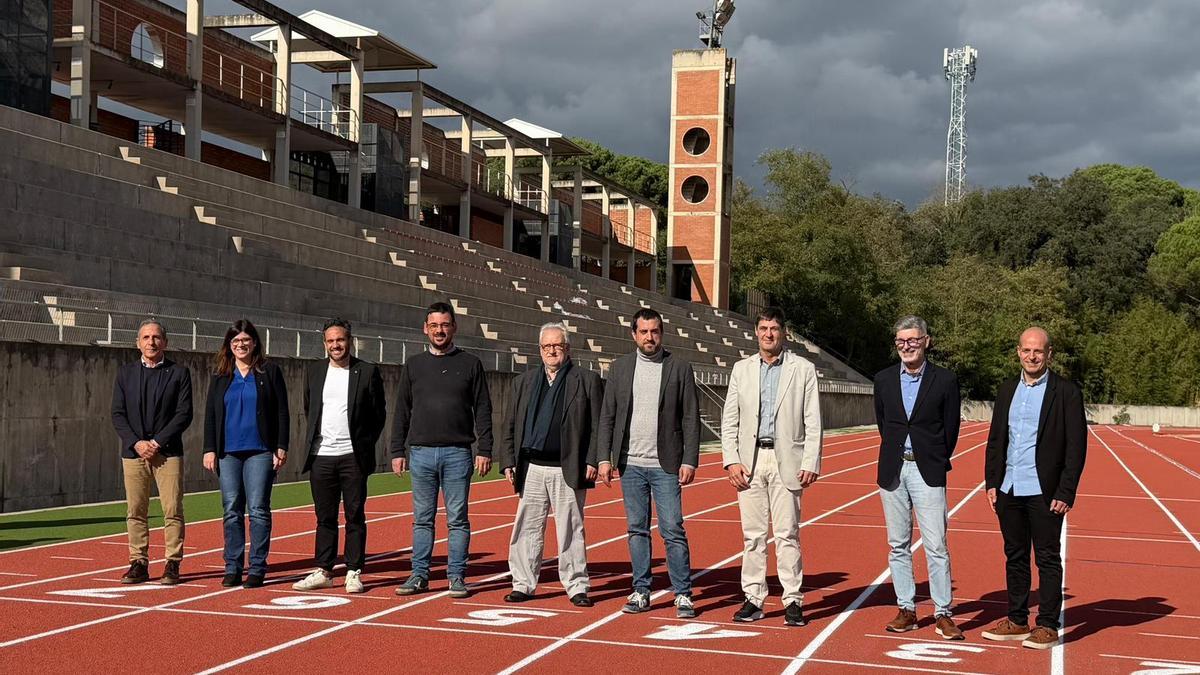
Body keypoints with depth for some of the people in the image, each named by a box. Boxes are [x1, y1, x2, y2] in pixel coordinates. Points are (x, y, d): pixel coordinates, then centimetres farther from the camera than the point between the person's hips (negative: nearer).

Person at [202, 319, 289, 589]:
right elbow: (210, 413, 13)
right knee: (232, 511, 5)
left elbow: (282, 411, 3)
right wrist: (209, 449, 4)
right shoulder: (220, 375, 12)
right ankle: (233, 567, 12)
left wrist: (281, 447, -4)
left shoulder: (269, 371, 4)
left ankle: (257, 568, 1)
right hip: (228, 452, 3)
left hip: (260, 451, -3)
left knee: (258, 510, -4)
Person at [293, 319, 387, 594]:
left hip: (353, 457, -3)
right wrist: (319, 437, 14)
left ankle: (353, 573, 7)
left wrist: (365, 445, 1)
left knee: (355, 516, 1)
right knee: (325, 517, 7)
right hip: (321, 456, 3)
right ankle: (323, 572, 13)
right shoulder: (315, 372, 10)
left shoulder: (368, 372, -1)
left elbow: (379, 413, 4)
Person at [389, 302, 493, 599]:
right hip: (421, 453, 2)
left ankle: (457, 576, 8)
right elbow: (402, 412, 11)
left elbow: (482, 410, 3)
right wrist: (398, 451, 5)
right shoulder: (414, 365, 10)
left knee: (458, 519, 1)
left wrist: (484, 450, -4)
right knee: (422, 518, 7)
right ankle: (419, 575, 13)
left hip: (457, 454, -2)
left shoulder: (470, 364, 5)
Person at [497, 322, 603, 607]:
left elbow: (597, 426, 0)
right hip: (531, 469, 3)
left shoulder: (587, 380, 4)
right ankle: (523, 584, 13)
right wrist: (508, 461, 4)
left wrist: (592, 461, -8)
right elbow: (509, 425, 13)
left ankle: (576, 586, 11)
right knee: (527, 529, 5)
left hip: (568, 469, -3)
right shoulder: (523, 381, 14)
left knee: (571, 530, 3)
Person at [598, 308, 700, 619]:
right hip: (630, 464, 3)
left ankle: (683, 595, 3)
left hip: (665, 465, -3)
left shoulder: (679, 368, 1)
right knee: (637, 530, 8)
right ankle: (641, 592, 16)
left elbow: (691, 418, 0)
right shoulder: (620, 367, 7)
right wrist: (604, 457, 0)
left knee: (673, 531, -3)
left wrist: (690, 461, -8)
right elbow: (607, 416, 8)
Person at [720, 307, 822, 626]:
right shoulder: (741, 369, 11)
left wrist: (811, 464, -7)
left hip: (787, 461, -2)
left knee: (788, 534, -3)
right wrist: (731, 461, -2)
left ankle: (793, 600, 4)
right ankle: (753, 599, 12)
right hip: (750, 460, 3)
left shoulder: (803, 369, 4)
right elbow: (729, 420, 9)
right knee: (752, 534, 5)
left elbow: (813, 422, 1)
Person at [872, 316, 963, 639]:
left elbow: (951, 429, 3)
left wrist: (935, 462, 7)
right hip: (892, 470, 3)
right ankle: (906, 610, 15)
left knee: (936, 546, -5)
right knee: (898, 545, 8)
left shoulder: (945, 380, -3)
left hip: (928, 472, -3)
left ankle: (943, 614, 2)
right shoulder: (883, 379, 6)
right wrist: (896, 454, 11)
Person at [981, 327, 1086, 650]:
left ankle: (1047, 626, 10)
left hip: (1044, 492, -5)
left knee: (1048, 560, 2)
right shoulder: (1007, 390, 11)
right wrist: (991, 483, 8)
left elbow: (1076, 446, -8)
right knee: (1015, 557, 13)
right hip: (1009, 490, 5)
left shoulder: (1066, 392, -6)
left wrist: (1065, 494, -13)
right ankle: (1017, 621, 22)